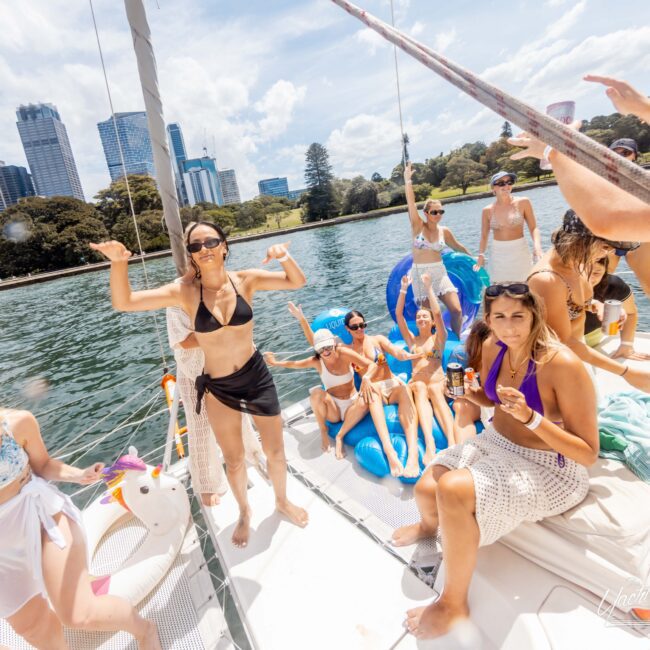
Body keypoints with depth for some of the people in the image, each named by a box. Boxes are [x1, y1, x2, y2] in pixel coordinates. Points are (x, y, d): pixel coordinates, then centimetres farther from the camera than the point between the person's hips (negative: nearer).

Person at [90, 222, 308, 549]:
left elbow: (297, 282, -5)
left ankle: (282, 501, 50)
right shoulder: (185, 292, -14)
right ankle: (244, 512, 50)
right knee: (233, 460, 20)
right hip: (218, 388, 0)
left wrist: (285, 256, -25)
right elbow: (123, 302, -18)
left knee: (275, 450, 18)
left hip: (257, 377, 1)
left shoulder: (246, 279, -12)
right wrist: (119, 262, -35)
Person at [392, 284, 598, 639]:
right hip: (495, 443, 6)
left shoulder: (563, 364, -27)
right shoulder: (492, 347, -6)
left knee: (452, 490, -29)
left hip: (549, 469, -6)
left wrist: (530, 417, -35)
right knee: (426, 488, -7)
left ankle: (454, 603, -1)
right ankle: (430, 525, 36)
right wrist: (467, 392, -9)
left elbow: (589, 453, -21)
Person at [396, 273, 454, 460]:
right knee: (420, 388, -36)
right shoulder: (411, 339, 23)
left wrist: (428, 287, -1)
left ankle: (452, 443, -55)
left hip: (438, 382, -1)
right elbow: (398, 314, 13)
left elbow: (437, 313, -1)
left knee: (434, 391, -37)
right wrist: (404, 289, 7)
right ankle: (429, 444, -56)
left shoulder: (439, 338, 16)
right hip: (416, 383, 1)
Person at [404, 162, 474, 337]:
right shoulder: (418, 226, -3)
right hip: (420, 274, -2)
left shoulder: (444, 231, 5)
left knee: (457, 310, -7)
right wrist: (407, 179, -19)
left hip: (440, 273, 3)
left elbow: (457, 246, 23)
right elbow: (411, 203, -14)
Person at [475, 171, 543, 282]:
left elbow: (533, 228, -3)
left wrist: (537, 246, -20)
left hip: (520, 253, -1)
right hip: (498, 255, 1)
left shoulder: (523, 202, -1)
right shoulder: (487, 210, 1)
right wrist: (481, 255, -6)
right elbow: (484, 236, 7)